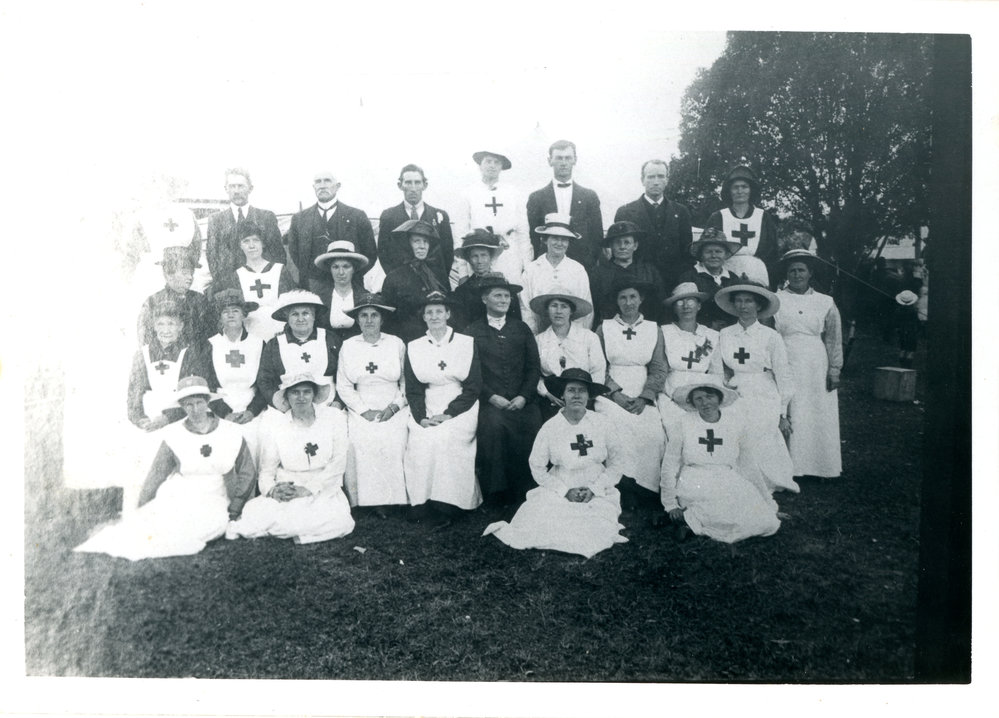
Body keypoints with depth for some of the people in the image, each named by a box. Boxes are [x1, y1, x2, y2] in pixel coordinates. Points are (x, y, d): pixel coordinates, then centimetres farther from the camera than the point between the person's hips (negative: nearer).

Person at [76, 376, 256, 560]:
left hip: (213, 503, 1)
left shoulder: (231, 433, -2)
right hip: (177, 499, -1)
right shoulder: (174, 437, -5)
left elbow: (248, 472, 7)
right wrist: (141, 514, 4)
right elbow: (154, 477, 4)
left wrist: (234, 509, 2)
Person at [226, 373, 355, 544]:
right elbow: (266, 469, 4)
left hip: (324, 490, 1)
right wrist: (272, 490, -18)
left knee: (339, 522, -31)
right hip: (285, 492, -1)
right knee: (253, 515, -31)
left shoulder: (334, 417, 0)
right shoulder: (275, 421, 3)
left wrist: (308, 488, -16)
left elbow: (338, 465, -5)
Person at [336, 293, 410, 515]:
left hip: (394, 411, 0)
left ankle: (391, 500, -8)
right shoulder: (348, 346, 8)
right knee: (360, 443, -21)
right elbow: (343, 386, 6)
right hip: (361, 411, 1)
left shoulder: (397, 344, 7)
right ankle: (369, 500, -11)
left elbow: (407, 381, 8)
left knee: (394, 445, -21)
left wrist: (393, 407, -5)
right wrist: (365, 411, -5)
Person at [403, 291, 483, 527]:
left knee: (446, 438, -29)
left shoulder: (466, 343, 5)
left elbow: (474, 386, -1)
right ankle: (422, 503, -16)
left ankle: (447, 506, -20)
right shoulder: (414, 347, 12)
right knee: (420, 441, -25)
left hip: (459, 411, -2)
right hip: (425, 413, 2)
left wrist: (448, 414, -12)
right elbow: (412, 389, 7)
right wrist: (422, 417, -11)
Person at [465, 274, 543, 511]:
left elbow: (534, 367, 12)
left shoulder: (522, 329, 19)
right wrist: (492, 397, -10)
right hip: (489, 402, -2)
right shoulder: (472, 331, 10)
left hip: (522, 401, 2)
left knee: (532, 427, -22)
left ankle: (525, 493, -6)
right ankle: (495, 494, -13)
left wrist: (523, 396, -4)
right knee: (493, 424, -28)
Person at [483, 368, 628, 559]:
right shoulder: (550, 427, -7)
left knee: (591, 533, -20)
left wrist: (594, 489, -8)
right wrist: (566, 491, -10)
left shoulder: (604, 425, -5)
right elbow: (537, 468, -2)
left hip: (597, 494, 0)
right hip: (561, 491, 0)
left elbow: (616, 464, 2)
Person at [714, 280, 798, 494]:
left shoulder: (771, 337, -2)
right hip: (735, 400, 2)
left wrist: (782, 414, 3)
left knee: (760, 451, -7)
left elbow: (783, 377, 2)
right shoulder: (724, 335, 4)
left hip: (764, 402, -2)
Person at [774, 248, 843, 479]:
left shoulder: (825, 302, 8)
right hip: (786, 366, -2)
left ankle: (817, 465, 17)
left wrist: (834, 370, 2)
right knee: (787, 416, -3)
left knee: (819, 415, 5)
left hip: (816, 368, 2)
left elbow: (833, 339, 8)